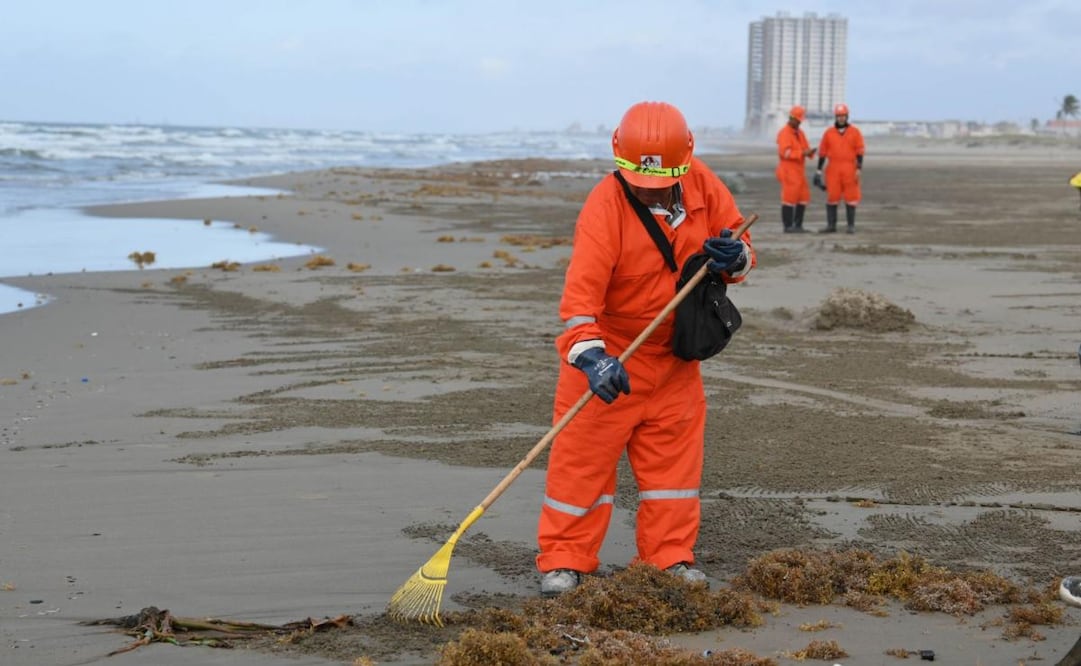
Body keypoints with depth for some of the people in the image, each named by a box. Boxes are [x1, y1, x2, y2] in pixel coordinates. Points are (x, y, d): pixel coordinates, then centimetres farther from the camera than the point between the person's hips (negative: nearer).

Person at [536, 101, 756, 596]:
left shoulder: (702, 185, -8)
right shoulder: (605, 206, -24)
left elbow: (742, 249, 3)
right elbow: (581, 290, -33)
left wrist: (733, 257, -22)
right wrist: (590, 355, -46)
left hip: (675, 355, 5)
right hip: (609, 354, -5)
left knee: (675, 456, 10)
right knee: (583, 458, -2)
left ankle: (671, 559, 21)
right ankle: (563, 562, 8)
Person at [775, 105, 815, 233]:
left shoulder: (800, 133, 17)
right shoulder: (784, 133, -10)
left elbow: (805, 148, 14)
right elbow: (784, 152, -21)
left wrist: (809, 152, -10)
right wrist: (802, 153, -25)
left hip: (799, 170, 9)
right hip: (788, 170, -9)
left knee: (803, 198, 6)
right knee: (789, 197, -7)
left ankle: (798, 225, 12)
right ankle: (788, 226, -2)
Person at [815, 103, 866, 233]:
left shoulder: (855, 132, 1)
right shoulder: (828, 132, 5)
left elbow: (860, 152, -2)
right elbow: (822, 152, 7)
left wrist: (858, 170, -11)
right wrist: (819, 171, 4)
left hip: (850, 170, -1)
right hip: (833, 170, 2)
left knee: (850, 197, -1)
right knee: (832, 197, 0)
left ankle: (851, 226, 6)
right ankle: (831, 225, 6)